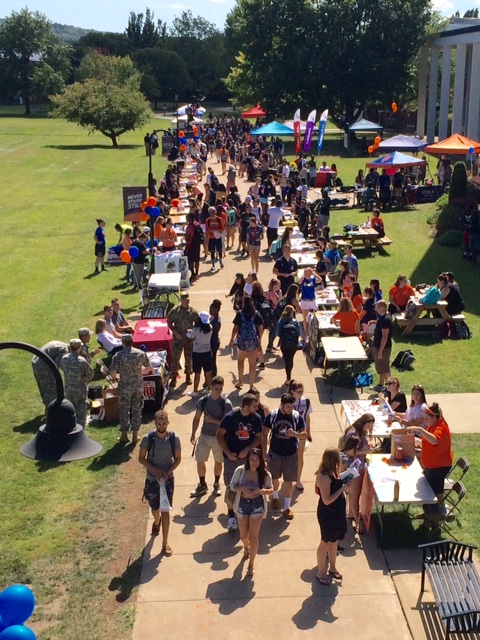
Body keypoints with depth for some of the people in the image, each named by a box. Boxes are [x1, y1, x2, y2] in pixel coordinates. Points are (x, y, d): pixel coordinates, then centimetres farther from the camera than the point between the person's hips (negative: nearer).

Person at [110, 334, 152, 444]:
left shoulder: (118, 356, -13)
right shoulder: (141, 353, -4)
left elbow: (112, 372, -17)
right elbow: (149, 368, 7)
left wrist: (114, 378, 6)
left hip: (125, 387, -2)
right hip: (139, 386, 2)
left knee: (124, 410, 12)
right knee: (137, 410, 12)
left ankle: (124, 435, 19)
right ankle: (135, 436, 17)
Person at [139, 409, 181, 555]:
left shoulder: (174, 438, -14)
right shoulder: (148, 438, -16)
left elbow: (178, 459, -3)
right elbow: (141, 458, -7)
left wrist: (168, 472, -17)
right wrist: (155, 470, -19)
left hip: (168, 480, -1)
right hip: (151, 479, 1)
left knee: (165, 510, 0)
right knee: (155, 508, 19)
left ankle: (165, 543, 11)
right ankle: (157, 522, 55)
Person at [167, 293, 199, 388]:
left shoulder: (193, 311, -4)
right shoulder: (175, 310, -8)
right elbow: (169, 323, -3)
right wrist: (175, 332, -14)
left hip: (189, 338, 2)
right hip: (177, 338, -1)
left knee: (189, 358, 12)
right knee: (175, 358, 0)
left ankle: (188, 375, 29)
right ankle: (174, 377, 10)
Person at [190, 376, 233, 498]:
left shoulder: (226, 403, -14)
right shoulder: (203, 400, -6)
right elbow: (197, 418, 3)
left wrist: (213, 420, -24)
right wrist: (193, 434, 0)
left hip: (219, 437, -2)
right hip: (204, 436, 2)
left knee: (218, 461, 13)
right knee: (200, 461, 4)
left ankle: (216, 484, 35)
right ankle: (202, 485, 24)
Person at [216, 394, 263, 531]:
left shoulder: (256, 418, -8)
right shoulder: (230, 417, -16)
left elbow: (258, 437, 0)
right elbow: (219, 435, -8)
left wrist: (247, 450, -14)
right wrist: (228, 452, -13)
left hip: (249, 457, 2)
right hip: (232, 457, -2)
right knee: (231, 488, 3)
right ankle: (231, 517, 17)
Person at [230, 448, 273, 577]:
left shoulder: (265, 474, -13)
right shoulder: (240, 470, -13)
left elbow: (270, 489, -1)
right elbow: (232, 485, -5)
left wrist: (263, 491, -23)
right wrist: (242, 488, -25)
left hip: (257, 505, -1)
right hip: (242, 504, 1)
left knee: (253, 536, 0)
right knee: (243, 535, 16)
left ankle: (251, 564, 16)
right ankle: (246, 548, 53)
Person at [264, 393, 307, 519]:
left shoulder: (297, 417, -11)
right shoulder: (272, 416, -12)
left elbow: (304, 434, -4)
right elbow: (265, 434, -3)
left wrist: (295, 434, -26)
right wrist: (264, 452, -5)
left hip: (291, 454, 0)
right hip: (275, 453, 1)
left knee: (289, 481, 5)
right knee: (274, 478, 19)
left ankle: (287, 508, 17)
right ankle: (275, 496, 48)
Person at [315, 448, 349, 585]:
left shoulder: (331, 473, 1)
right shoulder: (324, 477, -28)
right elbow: (327, 500, -29)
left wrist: (343, 481, 2)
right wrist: (343, 489, -26)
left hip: (336, 512, 9)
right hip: (327, 514, -9)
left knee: (334, 541, 22)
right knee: (325, 542, 7)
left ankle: (332, 568, 40)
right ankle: (321, 573, 23)